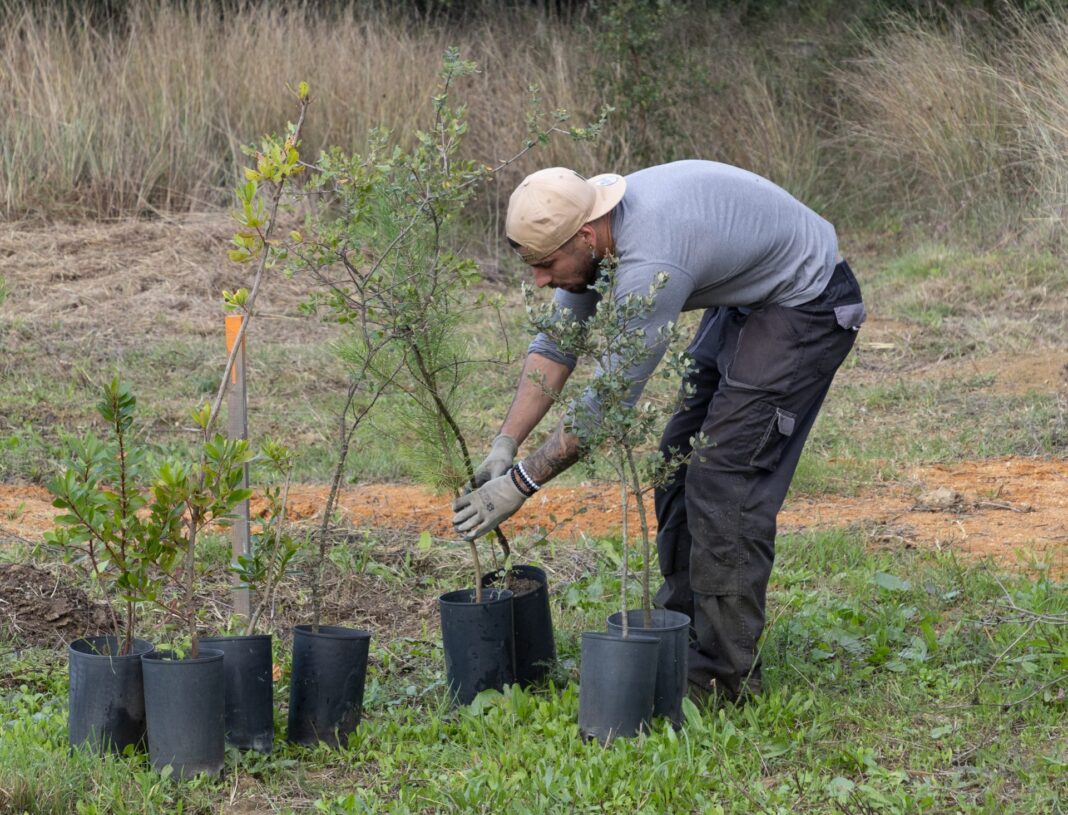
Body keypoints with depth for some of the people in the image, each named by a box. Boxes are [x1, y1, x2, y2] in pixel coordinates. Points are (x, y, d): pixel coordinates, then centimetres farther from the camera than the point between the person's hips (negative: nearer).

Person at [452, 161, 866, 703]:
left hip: (805, 306, -10)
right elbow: (556, 343, 1)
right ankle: (679, 633, 20)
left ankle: (724, 673, -9)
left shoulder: (650, 261, -35)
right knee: (682, 460, 10)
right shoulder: (591, 221, -8)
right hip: (746, 301, 10)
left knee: (725, 479, -14)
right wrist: (504, 447, -8)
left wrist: (521, 483, -25)